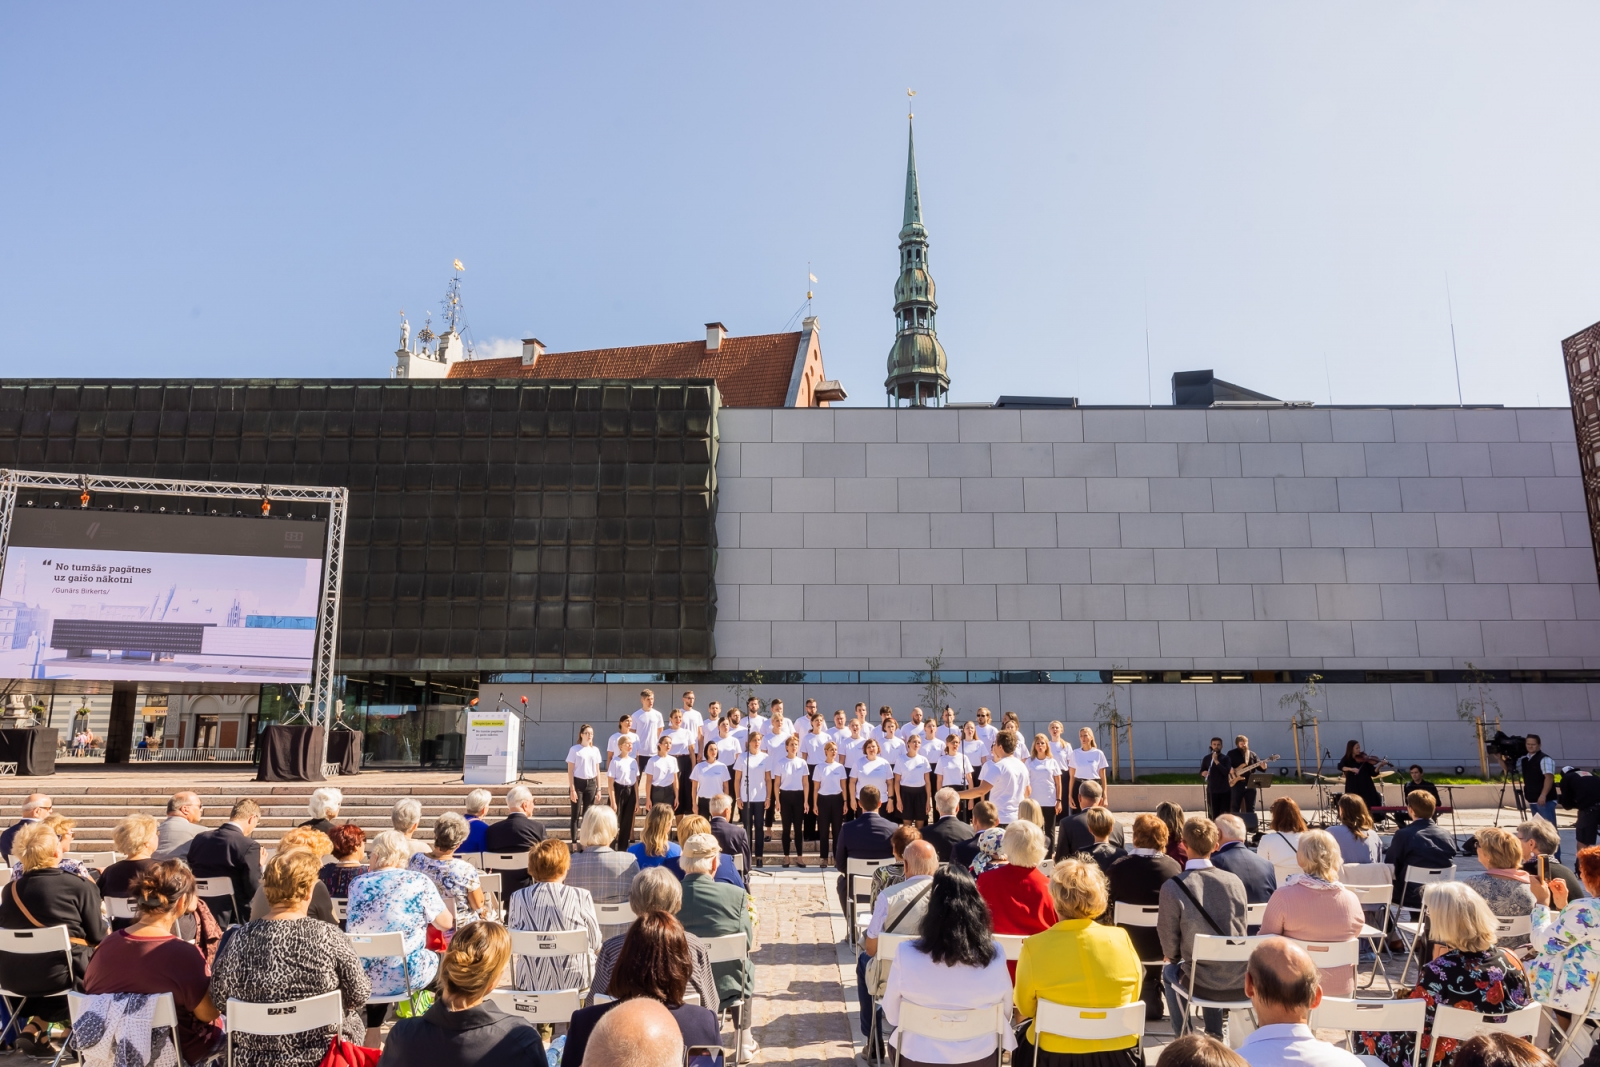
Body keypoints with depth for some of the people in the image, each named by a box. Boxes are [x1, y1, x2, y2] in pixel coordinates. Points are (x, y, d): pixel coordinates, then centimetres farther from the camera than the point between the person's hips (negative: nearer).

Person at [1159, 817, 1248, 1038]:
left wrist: (1174, 957, 15)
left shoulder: (1172, 887, -17)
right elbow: (1242, 931, 8)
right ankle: (1214, 1036, 42)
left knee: (1169, 972, 30)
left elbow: (1170, 948, -9)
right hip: (1242, 982, 4)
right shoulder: (1235, 881, -6)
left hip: (1205, 984, -3)